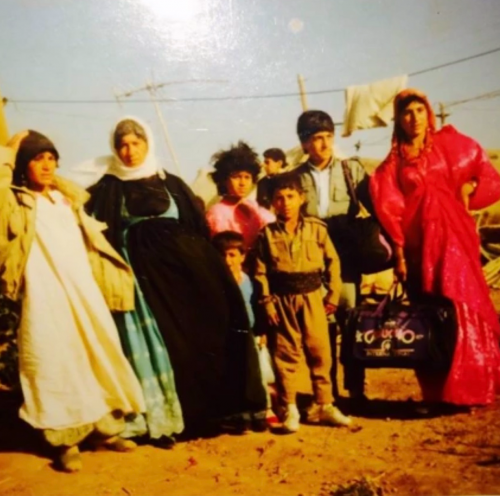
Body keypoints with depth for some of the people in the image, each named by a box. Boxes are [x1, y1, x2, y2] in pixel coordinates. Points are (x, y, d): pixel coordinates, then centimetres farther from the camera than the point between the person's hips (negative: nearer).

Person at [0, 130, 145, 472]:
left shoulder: (69, 198, 16)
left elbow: (92, 241, 20)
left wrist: (116, 279, 18)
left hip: (86, 294, 5)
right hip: (46, 298, -5)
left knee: (101, 359, 9)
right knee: (57, 365, 0)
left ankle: (107, 429, 23)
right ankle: (66, 442, 13)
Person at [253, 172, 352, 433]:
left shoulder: (316, 228, 0)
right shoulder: (267, 234, -1)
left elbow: (332, 262, 4)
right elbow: (260, 272, -1)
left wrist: (333, 295, 1)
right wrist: (267, 302, -6)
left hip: (312, 296, 1)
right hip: (282, 299, 0)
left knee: (320, 351, 6)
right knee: (286, 354, 6)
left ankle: (324, 405, 21)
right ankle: (290, 409, 18)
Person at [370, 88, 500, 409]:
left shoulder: (451, 144, 8)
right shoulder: (394, 162, 6)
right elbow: (390, 209, 0)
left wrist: (468, 187, -6)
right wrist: (399, 252, -7)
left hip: (454, 236, 0)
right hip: (419, 242, 0)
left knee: (464, 306, -2)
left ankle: (469, 388, 9)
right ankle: (439, 392, 9)